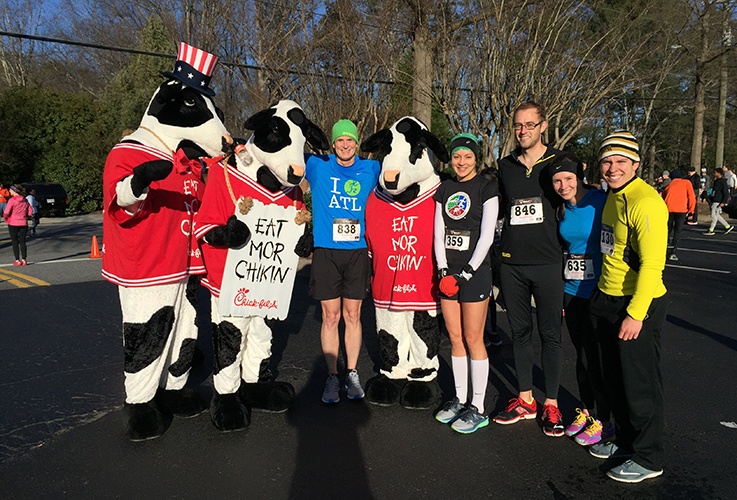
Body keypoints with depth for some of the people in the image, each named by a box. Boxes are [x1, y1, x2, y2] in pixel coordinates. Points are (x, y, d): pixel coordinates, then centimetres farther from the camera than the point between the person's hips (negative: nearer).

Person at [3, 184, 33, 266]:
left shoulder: (12, 200, -13)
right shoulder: (25, 200, 3)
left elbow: (6, 213, -16)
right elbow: (30, 211, 5)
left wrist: (5, 218, 2)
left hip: (13, 224, -4)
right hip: (23, 224, 4)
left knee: (15, 242, 4)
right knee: (22, 242, 8)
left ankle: (17, 261, 5)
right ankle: (24, 260, 7)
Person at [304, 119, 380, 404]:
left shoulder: (370, 169, 8)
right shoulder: (318, 165, 3)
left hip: (357, 251, 1)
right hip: (326, 252, -1)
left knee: (352, 315, 9)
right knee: (330, 317, 4)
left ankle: (352, 374, 22)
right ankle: (332, 378, 15)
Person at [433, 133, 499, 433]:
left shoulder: (486, 188, -3)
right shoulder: (444, 190, 12)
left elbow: (486, 237, -9)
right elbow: (439, 234, 8)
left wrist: (467, 272, -14)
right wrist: (444, 270, -4)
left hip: (475, 271, -5)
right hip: (448, 272, 5)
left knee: (473, 340, -2)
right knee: (455, 338, 10)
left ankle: (478, 409, 10)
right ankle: (460, 400, 23)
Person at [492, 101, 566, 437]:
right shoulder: (505, 166, 10)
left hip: (548, 264, -3)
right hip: (512, 264, 4)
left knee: (550, 334, 4)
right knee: (519, 331, 11)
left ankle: (551, 404, 18)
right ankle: (525, 400, 24)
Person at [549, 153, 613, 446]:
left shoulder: (602, 202, -13)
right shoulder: (562, 210, 7)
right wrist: (561, 292, 15)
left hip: (599, 291, -6)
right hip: (572, 290, 6)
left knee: (594, 356, 0)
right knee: (581, 354, 16)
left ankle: (603, 420, 18)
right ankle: (585, 410, 32)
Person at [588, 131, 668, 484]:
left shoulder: (646, 202, -19)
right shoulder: (612, 197, 10)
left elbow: (652, 264, -23)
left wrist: (635, 313, -23)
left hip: (638, 305, -9)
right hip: (607, 300, 9)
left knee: (640, 384, 4)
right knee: (614, 378, 19)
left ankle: (648, 459, 21)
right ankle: (625, 441, 36)